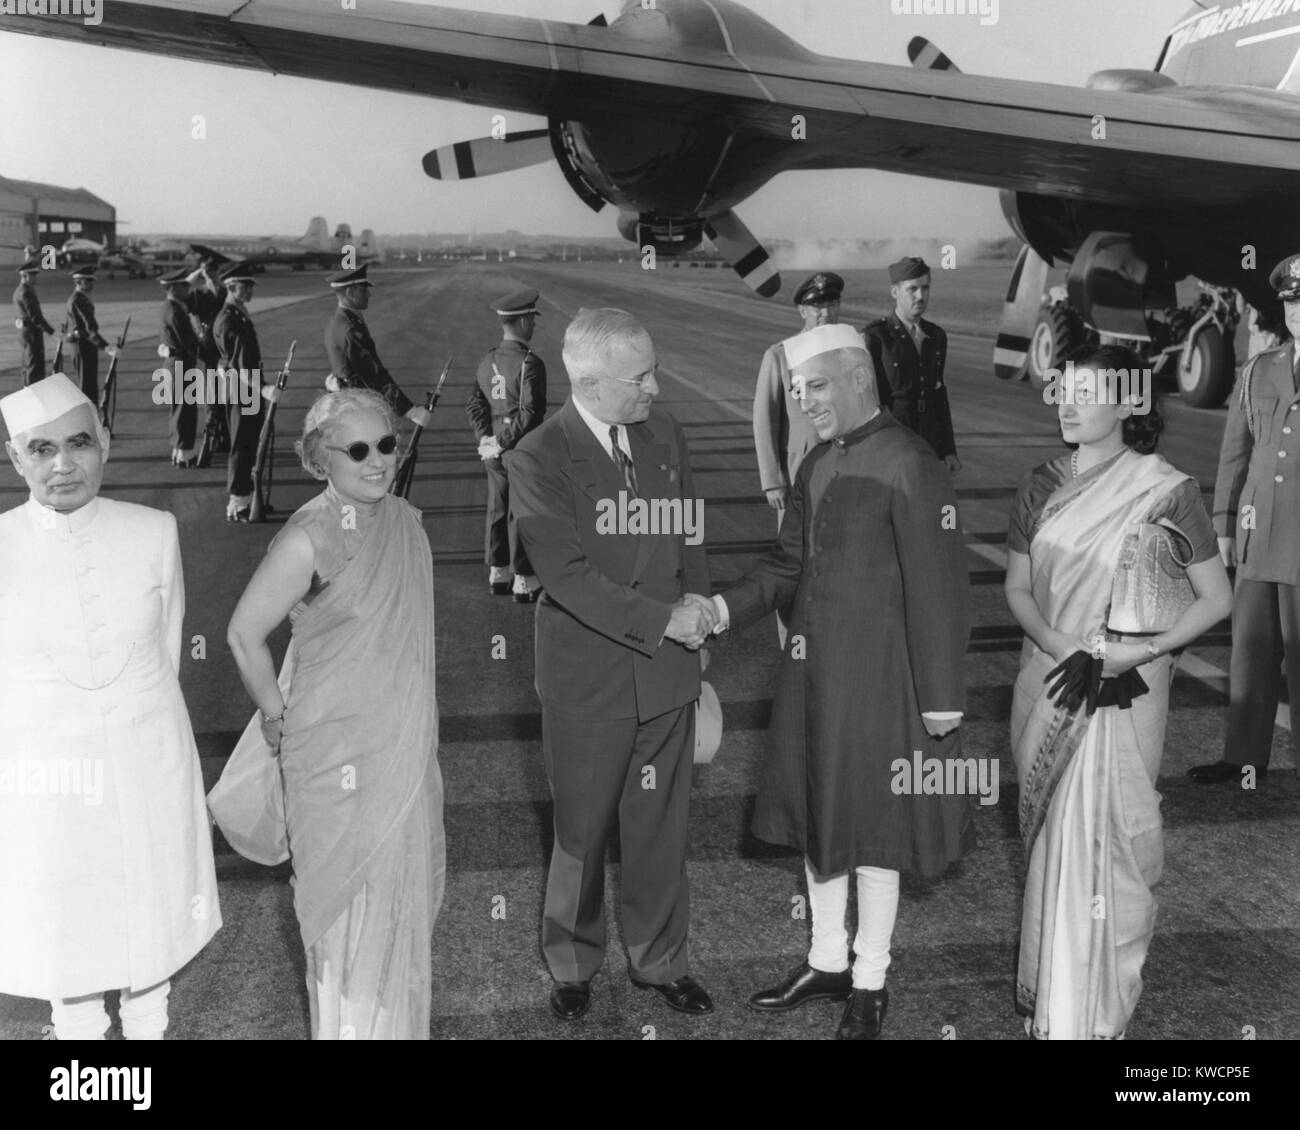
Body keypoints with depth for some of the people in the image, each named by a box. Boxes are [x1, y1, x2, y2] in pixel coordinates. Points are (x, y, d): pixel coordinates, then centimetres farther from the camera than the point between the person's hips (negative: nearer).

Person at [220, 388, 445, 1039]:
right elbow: (244, 634, -13)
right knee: (350, 900, 7)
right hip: (340, 754, -7)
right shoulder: (310, 539, -20)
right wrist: (277, 719, -5)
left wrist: (416, 729, 14)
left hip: (406, 744, 7)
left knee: (406, 893, 18)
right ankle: (350, 1023, 26)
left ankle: (399, 1018, 37)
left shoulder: (405, 520, 2)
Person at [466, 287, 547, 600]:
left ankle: (497, 574, 25)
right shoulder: (529, 363, -17)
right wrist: (503, 444, -13)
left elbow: (474, 403, 7)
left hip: (494, 451, 7)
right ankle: (524, 581, 8)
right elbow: (529, 413, -22)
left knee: (498, 509, 15)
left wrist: (487, 438, 1)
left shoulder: (488, 360, 6)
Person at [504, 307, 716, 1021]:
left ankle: (659, 960, 33)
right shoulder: (536, 460, -14)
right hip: (588, 680, -4)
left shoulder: (664, 434, 4)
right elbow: (568, 575, -19)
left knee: (660, 828, 14)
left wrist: (697, 597, 0)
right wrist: (663, 621, -21)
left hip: (668, 669, 4)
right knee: (581, 832, 12)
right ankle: (572, 964, 33)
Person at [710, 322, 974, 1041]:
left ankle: (868, 987, 26)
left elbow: (937, 589, -16)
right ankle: (827, 962, 36)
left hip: (875, 677, -7)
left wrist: (941, 698, -15)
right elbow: (788, 566, 12)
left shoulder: (907, 467, -15)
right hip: (811, 671, 7)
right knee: (817, 816, 17)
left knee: (870, 829, 7)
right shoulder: (817, 465, 9)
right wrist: (725, 609, -5)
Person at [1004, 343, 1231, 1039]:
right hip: (1049, 686, 4)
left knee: (1100, 845, -2)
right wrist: (1054, 641, -10)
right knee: (1050, 841, 13)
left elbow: (1217, 597, -5)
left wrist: (1143, 650, -18)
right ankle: (1048, 993, 30)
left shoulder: (1165, 491, -9)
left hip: (1121, 693, -4)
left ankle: (1093, 1015, 14)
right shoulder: (1043, 487, 4)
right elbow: (1018, 587, 9)